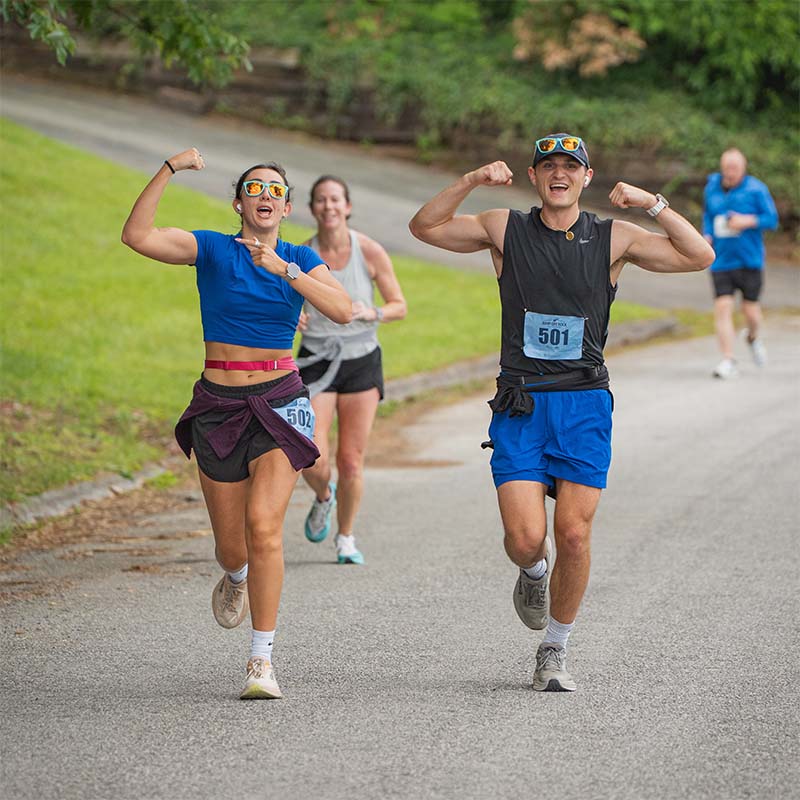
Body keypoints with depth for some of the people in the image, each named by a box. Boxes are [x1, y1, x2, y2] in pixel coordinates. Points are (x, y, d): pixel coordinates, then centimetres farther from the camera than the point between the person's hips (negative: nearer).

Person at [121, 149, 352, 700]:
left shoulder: (301, 259, 5)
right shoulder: (211, 249, 1)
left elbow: (343, 310, -13)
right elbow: (137, 236, -15)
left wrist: (282, 268, -21)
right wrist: (170, 170, -21)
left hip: (280, 403, -1)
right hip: (219, 406, 1)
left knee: (264, 524, -20)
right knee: (231, 546, 7)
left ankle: (263, 660, -17)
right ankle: (236, 578, 47)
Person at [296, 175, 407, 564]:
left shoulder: (371, 252, -9)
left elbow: (399, 306, 0)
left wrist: (371, 313, -21)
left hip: (361, 361, 0)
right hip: (316, 363, 0)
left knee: (351, 462, 0)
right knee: (312, 461, -11)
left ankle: (345, 537, 24)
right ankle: (323, 497, 26)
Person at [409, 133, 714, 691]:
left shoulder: (613, 238, 6)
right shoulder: (506, 230, 7)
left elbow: (700, 256, 1)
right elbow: (425, 227, 4)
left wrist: (652, 203, -9)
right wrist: (471, 182, -9)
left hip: (584, 403, 0)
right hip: (520, 405, 0)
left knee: (574, 535, -8)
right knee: (526, 539, -12)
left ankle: (555, 653, 11)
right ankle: (534, 573, 26)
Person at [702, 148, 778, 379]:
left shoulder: (756, 189, -6)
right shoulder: (712, 187, 7)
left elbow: (772, 220, -5)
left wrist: (748, 221, -20)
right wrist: (707, 236, 4)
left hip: (749, 259, -2)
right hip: (721, 261, 2)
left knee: (750, 308, 3)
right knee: (722, 307, -10)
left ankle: (754, 337, 39)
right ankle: (728, 361, -7)